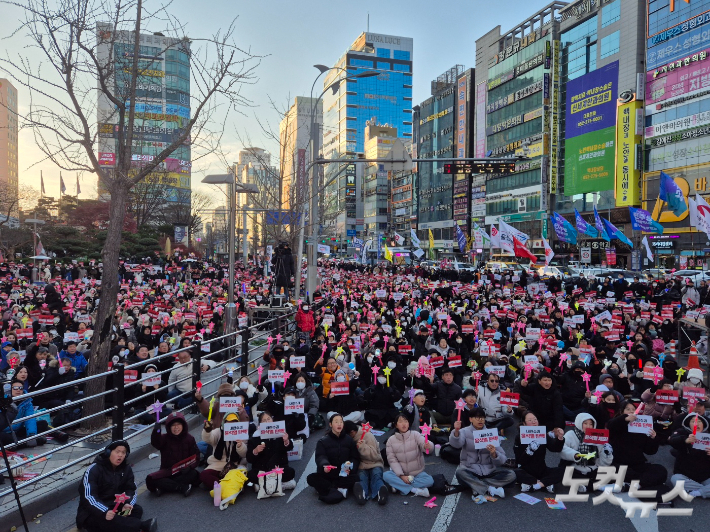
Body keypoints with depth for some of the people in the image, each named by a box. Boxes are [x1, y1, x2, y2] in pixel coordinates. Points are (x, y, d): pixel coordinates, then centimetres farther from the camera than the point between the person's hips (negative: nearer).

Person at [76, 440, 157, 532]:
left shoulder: (126, 469, 4)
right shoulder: (94, 469, -14)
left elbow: (131, 490, 2)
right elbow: (89, 497, -23)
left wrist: (128, 504, -21)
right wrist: (104, 512, -39)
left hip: (114, 507, 6)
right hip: (92, 512, -6)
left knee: (137, 510, -18)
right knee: (107, 521, -37)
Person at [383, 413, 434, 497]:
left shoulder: (415, 435, -10)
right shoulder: (391, 440, -6)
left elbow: (424, 443, -28)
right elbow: (392, 459, -8)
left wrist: (428, 446, -53)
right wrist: (401, 475, -20)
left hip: (417, 472, 0)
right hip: (400, 473, 1)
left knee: (429, 481, -27)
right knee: (386, 475, -27)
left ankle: (399, 486, -20)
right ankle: (415, 490, -26)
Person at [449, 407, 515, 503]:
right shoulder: (465, 432, 1)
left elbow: (502, 460, -2)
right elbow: (456, 444, -24)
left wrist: (494, 454, -25)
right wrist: (456, 432, -45)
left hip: (488, 470, 2)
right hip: (470, 469, -2)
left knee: (511, 475, -19)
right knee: (460, 472, -34)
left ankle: (478, 489, -21)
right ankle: (490, 489, -26)